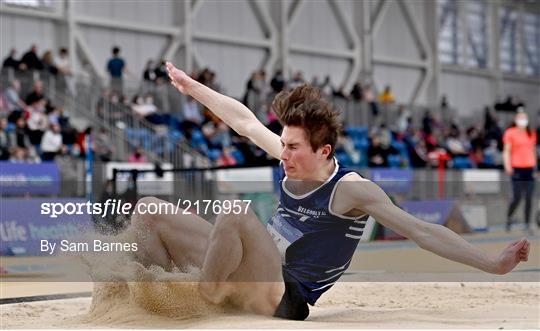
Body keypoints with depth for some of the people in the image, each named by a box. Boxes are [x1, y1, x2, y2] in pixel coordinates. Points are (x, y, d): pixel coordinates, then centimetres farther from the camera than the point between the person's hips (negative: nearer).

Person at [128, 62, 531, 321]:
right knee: (148, 211, 3)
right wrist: (192, 86, 24)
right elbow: (245, 121, 14)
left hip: (280, 301, -7)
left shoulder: (351, 189, -19)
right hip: (249, 272, 7)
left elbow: (423, 231, -24)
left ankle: (206, 299, -13)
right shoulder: (293, 159, -1)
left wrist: (493, 264, -34)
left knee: (235, 212, -34)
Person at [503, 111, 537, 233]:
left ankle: (527, 224, 6)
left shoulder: (531, 134, 14)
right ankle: (509, 217, 18)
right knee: (517, 198, -7)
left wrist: (535, 166, 15)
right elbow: (506, 151, -2)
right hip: (517, 168, -4)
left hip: (529, 168, 4)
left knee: (529, 198, 0)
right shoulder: (510, 133, 1)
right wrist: (507, 166, -14)